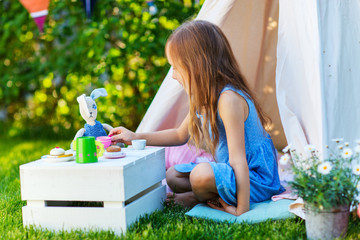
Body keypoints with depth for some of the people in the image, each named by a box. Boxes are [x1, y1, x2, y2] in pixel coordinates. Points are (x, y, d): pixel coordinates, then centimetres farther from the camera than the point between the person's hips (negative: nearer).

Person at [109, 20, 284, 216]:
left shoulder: (228, 99, -26)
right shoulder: (206, 99, 5)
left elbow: (238, 160, -30)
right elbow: (180, 135, 21)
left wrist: (242, 209, -31)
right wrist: (135, 137, 18)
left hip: (256, 180, -10)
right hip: (231, 172, 10)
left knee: (202, 174, -35)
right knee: (173, 175, 17)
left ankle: (196, 199, -3)